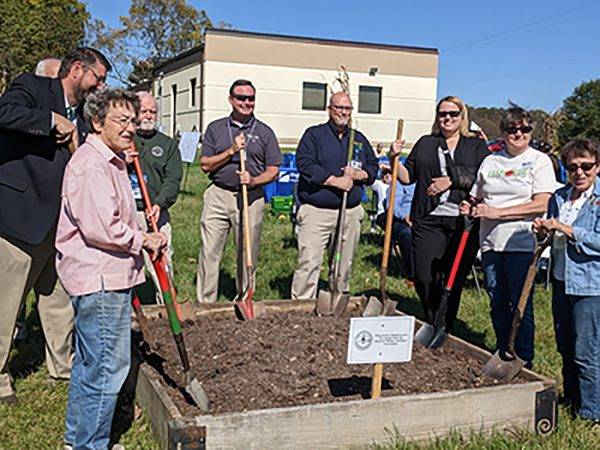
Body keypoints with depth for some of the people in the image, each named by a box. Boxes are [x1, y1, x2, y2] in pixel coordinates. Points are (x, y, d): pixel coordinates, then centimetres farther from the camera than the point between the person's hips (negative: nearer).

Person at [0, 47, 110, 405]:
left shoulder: (78, 117, 16)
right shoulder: (32, 87, -6)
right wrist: (53, 120, -22)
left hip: (57, 220, 8)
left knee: (59, 294, 17)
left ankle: (63, 362, 33)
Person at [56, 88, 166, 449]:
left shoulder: (113, 160, 17)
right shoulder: (91, 164, -18)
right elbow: (101, 227, -25)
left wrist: (144, 237, 17)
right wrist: (143, 240, -13)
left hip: (110, 276, 11)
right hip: (100, 279, -11)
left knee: (89, 361, 20)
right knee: (108, 365, -3)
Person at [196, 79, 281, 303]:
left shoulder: (264, 132, 8)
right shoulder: (215, 128, 10)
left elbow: (273, 170, 6)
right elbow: (205, 165, 3)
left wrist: (254, 180, -13)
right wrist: (231, 151, -9)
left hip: (252, 198, 0)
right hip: (218, 195, 0)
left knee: (248, 254, 5)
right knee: (209, 252, 0)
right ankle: (204, 303, 9)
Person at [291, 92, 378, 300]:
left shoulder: (359, 139, 17)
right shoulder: (314, 134, 2)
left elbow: (373, 167, 20)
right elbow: (304, 164, -11)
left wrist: (358, 174, -3)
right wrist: (335, 181, -15)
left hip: (351, 212, 5)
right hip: (316, 212, -4)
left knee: (344, 264, 10)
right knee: (308, 263, -9)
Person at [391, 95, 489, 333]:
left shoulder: (477, 146, 11)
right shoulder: (425, 144, 18)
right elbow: (407, 177, 15)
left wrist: (452, 179, -10)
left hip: (463, 221, -1)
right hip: (429, 220, 1)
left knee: (454, 278, 3)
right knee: (423, 276, -3)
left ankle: (446, 328, 18)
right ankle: (431, 323, 19)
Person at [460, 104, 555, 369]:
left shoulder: (540, 161, -1)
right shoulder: (490, 161, 14)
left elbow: (541, 205, -11)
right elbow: (478, 197, 21)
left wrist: (498, 212, -15)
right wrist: (470, 208, -3)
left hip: (522, 244, -5)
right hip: (491, 243, 5)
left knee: (521, 305, -1)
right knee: (497, 304, 12)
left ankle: (524, 364, 12)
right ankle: (503, 357, 26)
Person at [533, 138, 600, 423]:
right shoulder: (559, 197, 8)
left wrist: (565, 229, -21)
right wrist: (543, 231, -2)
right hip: (561, 280, 7)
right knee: (565, 348, 17)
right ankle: (571, 398, 35)